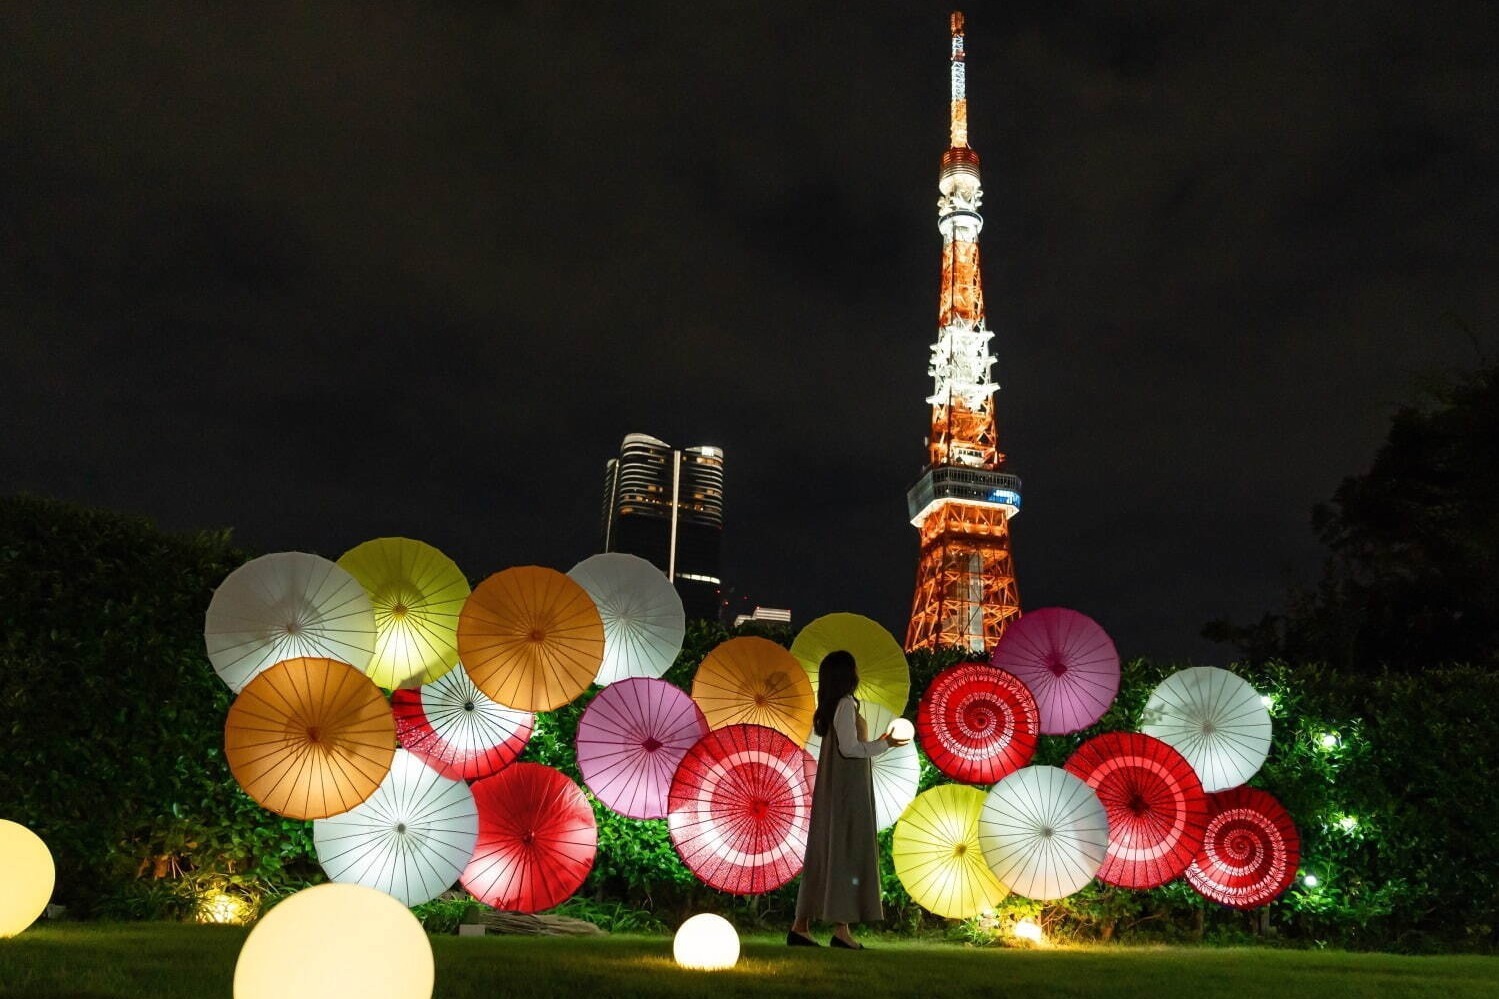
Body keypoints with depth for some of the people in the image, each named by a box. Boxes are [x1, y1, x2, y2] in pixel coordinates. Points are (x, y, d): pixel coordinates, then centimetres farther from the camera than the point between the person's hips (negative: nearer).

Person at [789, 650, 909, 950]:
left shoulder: (831, 706, 14)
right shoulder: (846, 704, -12)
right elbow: (849, 747, -18)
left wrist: (876, 744, 23)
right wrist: (883, 744, -9)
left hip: (834, 790, 9)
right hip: (848, 790, -9)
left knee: (823, 852, 9)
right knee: (846, 852, -6)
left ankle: (801, 925, 10)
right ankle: (841, 928, -6)